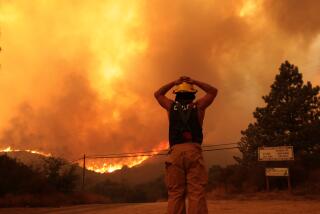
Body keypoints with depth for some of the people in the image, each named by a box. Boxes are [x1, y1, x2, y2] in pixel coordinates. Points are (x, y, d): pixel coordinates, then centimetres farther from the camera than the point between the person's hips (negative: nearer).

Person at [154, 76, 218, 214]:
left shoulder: (171, 106, 17)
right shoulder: (198, 106, 14)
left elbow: (157, 94, 35)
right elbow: (213, 91, 29)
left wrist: (174, 82, 35)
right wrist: (194, 82, 28)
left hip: (175, 152, 1)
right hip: (193, 151, -1)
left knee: (175, 194, -1)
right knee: (197, 192, -8)